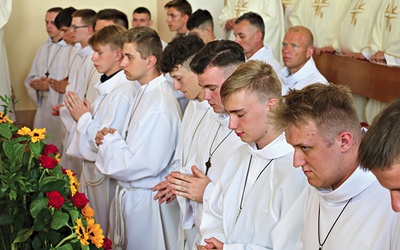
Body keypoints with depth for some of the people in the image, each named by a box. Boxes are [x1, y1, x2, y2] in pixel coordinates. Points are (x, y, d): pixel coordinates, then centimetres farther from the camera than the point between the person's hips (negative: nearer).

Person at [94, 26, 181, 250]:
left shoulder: (159, 104, -24)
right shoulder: (146, 92, 7)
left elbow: (143, 165, -26)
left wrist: (110, 141, -12)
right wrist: (111, 138, -4)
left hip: (147, 202, -9)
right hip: (131, 194, 9)